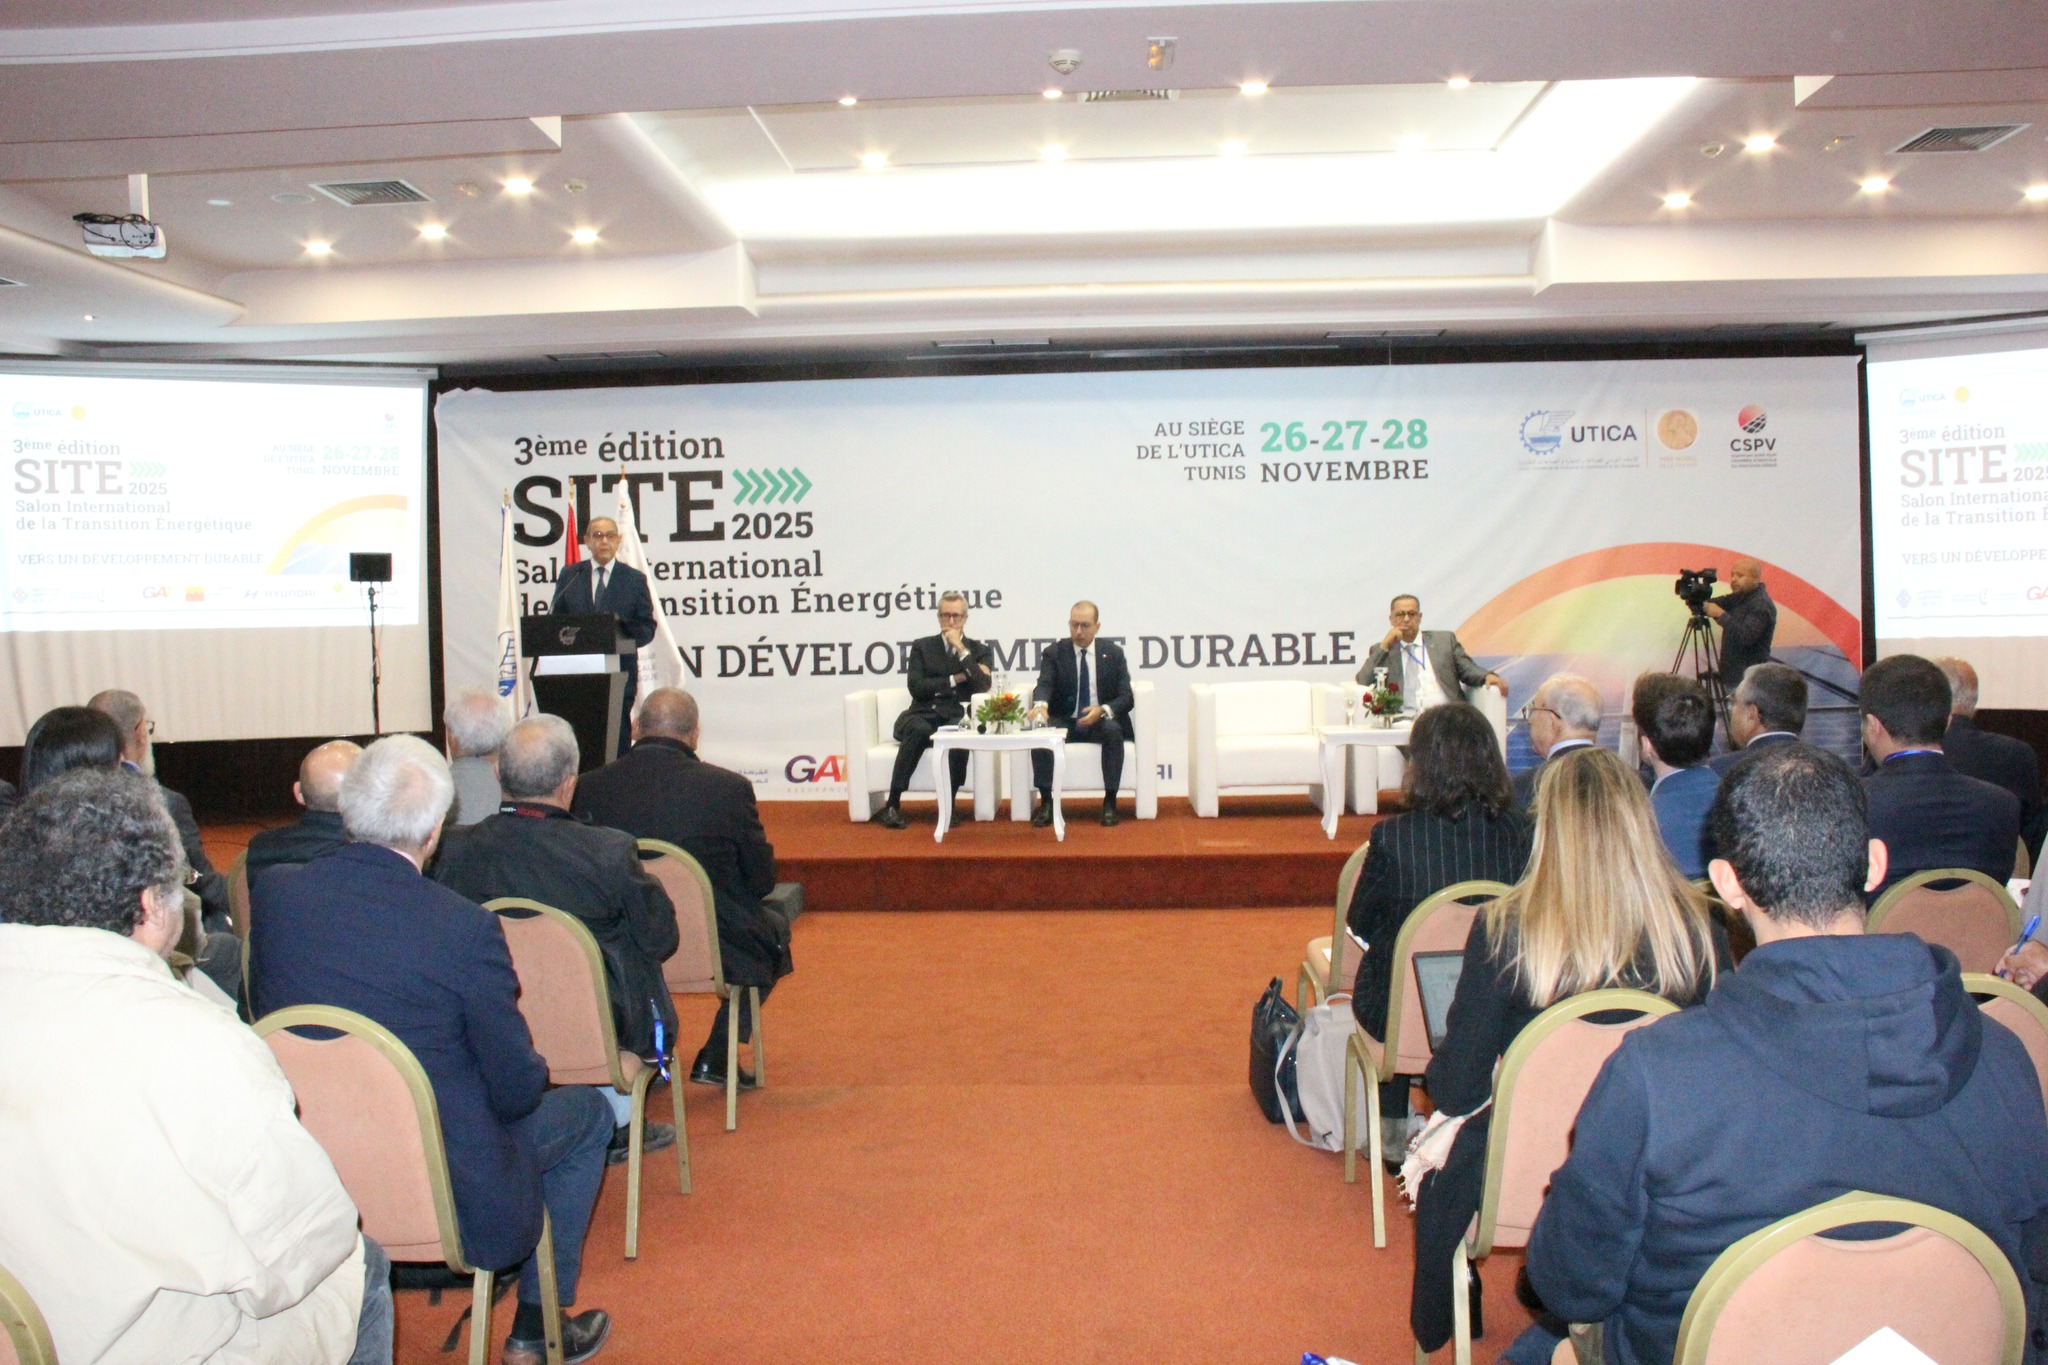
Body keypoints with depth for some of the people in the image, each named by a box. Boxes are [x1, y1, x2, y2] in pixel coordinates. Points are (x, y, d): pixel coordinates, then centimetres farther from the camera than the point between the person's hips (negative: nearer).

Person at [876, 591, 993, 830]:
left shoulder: (979, 651, 14)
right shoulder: (922, 646, 14)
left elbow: (984, 686, -5)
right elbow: (917, 687, -1)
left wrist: (961, 648, -8)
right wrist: (955, 679, -5)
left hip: (956, 718, 0)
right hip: (923, 715, 0)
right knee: (919, 729, -37)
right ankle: (893, 805, -34)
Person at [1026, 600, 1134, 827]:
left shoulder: (1113, 653, 3)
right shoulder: (1054, 653, 1)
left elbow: (1126, 697, -2)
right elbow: (1044, 684, -17)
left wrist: (1103, 710, -24)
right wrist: (1040, 704, -42)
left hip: (1102, 722, 0)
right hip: (1064, 722, 0)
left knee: (1114, 730, -34)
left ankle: (1109, 802, -24)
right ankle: (1046, 802, -21)